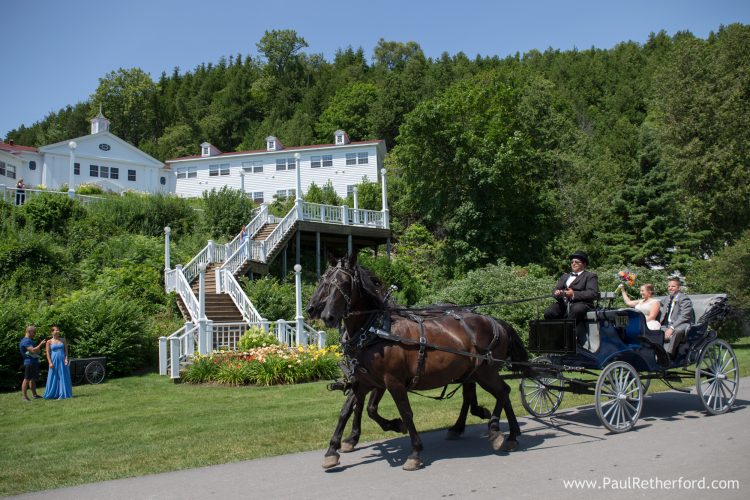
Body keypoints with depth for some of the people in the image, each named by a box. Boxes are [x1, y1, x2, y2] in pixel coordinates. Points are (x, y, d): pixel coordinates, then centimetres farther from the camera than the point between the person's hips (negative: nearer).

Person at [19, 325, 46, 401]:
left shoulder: (30, 340, 19)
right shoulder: (25, 341, -13)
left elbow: (37, 351, 24)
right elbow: (33, 350, -24)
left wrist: (40, 345, 9)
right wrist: (40, 344, -18)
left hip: (34, 362, 10)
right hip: (29, 362, -10)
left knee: (33, 379, 14)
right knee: (27, 379, -7)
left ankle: (34, 394, 20)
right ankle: (24, 396, -4)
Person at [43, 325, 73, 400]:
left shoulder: (63, 340, 8)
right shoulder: (49, 342, 3)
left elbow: (66, 350, 7)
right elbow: (48, 353, 0)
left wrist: (66, 359, -7)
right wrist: (50, 362, -9)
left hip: (62, 361, 1)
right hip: (54, 361, -1)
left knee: (63, 377, 0)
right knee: (54, 378, 2)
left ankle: (63, 394, 5)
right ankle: (53, 394, 10)